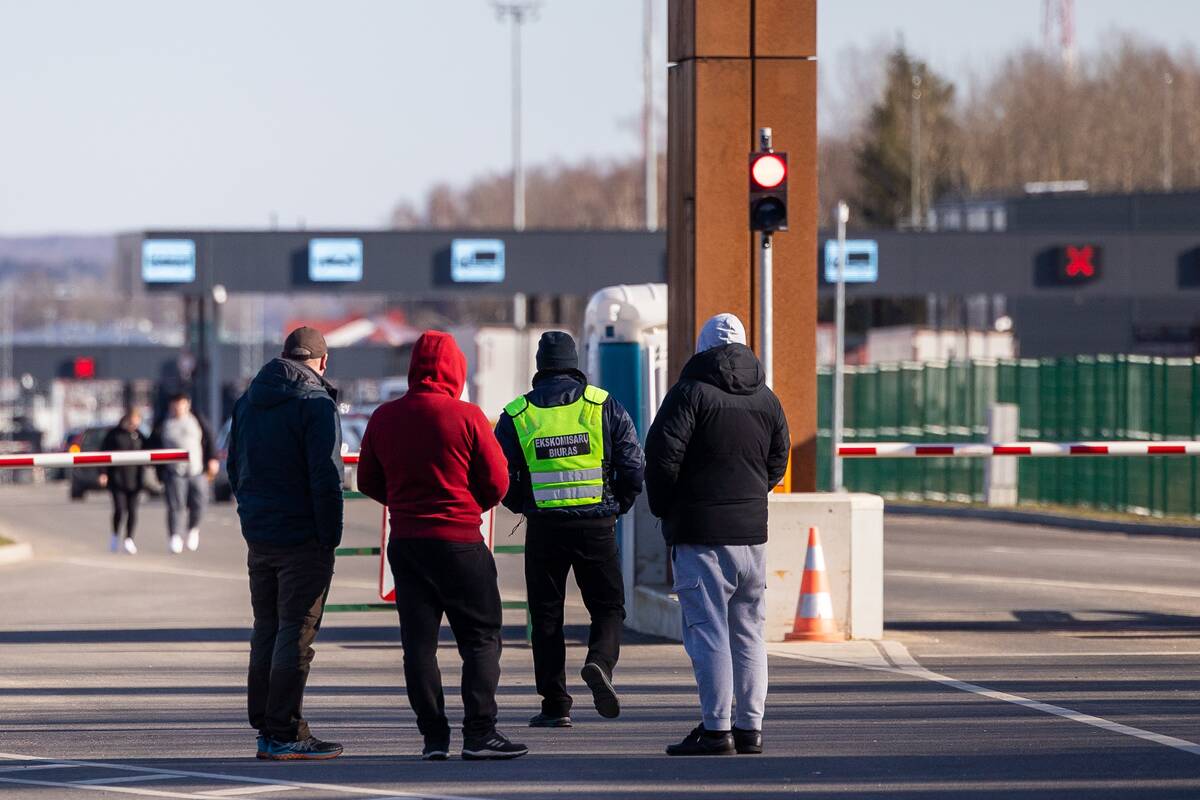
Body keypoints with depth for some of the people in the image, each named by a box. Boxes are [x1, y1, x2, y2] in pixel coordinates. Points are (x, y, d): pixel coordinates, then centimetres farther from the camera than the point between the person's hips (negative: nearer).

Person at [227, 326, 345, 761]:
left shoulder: (248, 400, 13)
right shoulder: (315, 403, -12)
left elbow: (234, 468, 18)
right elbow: (325, 478, -17)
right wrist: (330, 536, -12)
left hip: (258, 535, 7)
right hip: (303, 538, -7)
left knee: (267, 628, 13)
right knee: (296, 632, -5)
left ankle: (265, 727, 16)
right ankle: (286, 733, -6)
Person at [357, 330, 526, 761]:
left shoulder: (383, 418, 4)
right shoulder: (467, 417, -9)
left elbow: (368, 482, 12)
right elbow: (497, 483, -5)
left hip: (404, 542, 4)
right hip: (459, 541, -4)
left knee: (418, 640, 7)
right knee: (481, 637, 3)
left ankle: (434, 736, 4)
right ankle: (479, 733, -4)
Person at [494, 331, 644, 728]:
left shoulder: (516, 415, 2)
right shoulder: (603, 406, 1)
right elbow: (633, 464, -3)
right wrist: (619, 505, 14)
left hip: (544, 527, 1)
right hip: (597, 524, 0)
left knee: (546, 615, 8)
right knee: (608, 606, 10)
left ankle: (555, 704, 5)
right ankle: (600, 661, -20)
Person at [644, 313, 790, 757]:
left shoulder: (690, 393, -8)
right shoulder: (766, 399, 11)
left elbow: (662, 454, -15)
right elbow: (777, 464, 15)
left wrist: (663, 507, 0)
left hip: (701, 533, -6)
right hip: (752, 530, 6)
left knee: (707, 630, -6)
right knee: (748, 632, 11)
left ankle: (717, 728, -10)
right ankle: (750, 727, 11)